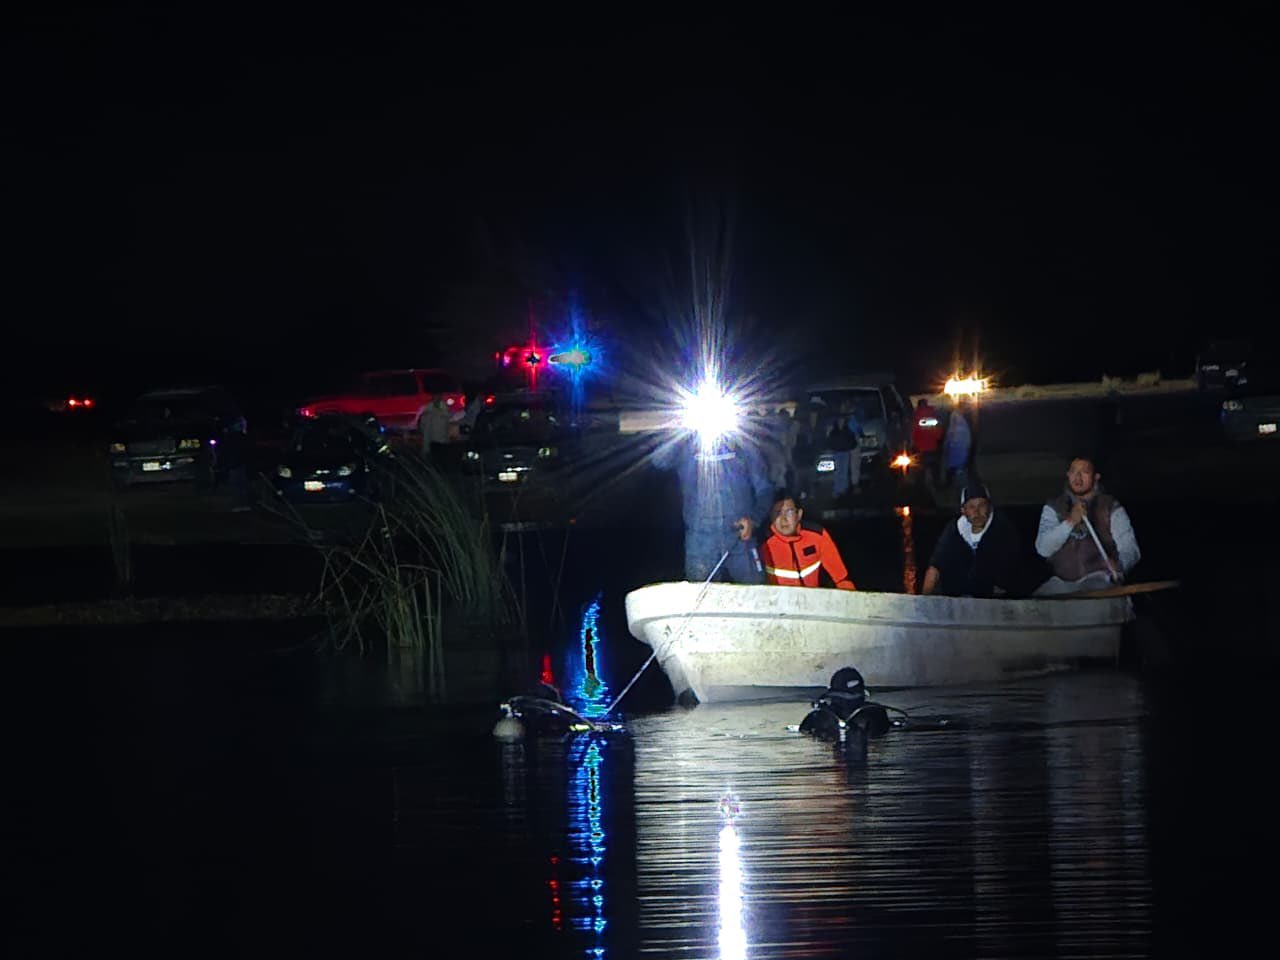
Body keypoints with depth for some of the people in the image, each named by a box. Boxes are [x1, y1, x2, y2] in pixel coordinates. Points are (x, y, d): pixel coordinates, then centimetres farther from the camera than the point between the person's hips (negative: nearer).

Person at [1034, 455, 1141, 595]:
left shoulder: (1111, 508, 3)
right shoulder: (1053, 508, 10)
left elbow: (1130, 550, -5)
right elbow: (1043, 549, -3)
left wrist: (1118, 564, -29)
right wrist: (1070, 522, -16)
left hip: (1100, 580, -2)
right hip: (1063, 581, 2)